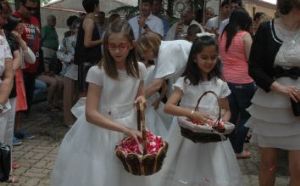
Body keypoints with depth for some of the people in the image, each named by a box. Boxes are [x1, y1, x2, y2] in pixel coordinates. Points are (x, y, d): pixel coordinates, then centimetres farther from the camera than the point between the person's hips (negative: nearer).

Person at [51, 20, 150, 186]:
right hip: (100, 132, -4)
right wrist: (124, 129, -28)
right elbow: (90, 114, -22)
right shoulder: (97, 72, -18)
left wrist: (141, 99, -9)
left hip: (128, 131, 4)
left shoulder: (139, 69, -4)